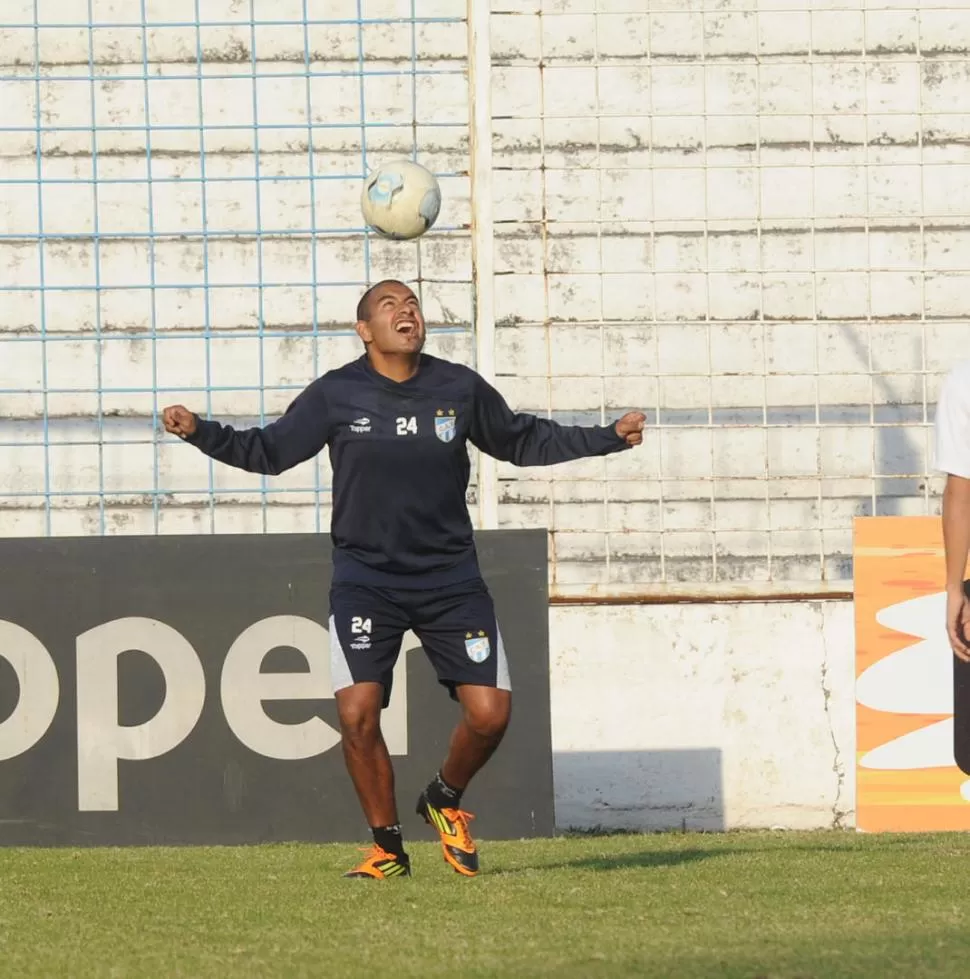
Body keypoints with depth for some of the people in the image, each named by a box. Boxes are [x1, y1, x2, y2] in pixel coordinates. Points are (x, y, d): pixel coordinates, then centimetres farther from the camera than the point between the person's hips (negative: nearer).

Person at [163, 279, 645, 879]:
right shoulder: (335, 395, -3)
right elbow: (270, 451, 5)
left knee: (490, 712, -8)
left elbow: (524, 442, 16)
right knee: (358, 713, -16)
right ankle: (388, 848, 4)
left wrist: (609, 438, 12)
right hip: (365, 578, -2)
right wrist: (201, 432, -9)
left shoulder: (460, 389, 1)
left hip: (450, 577, 2)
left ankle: (445, 801, 24)